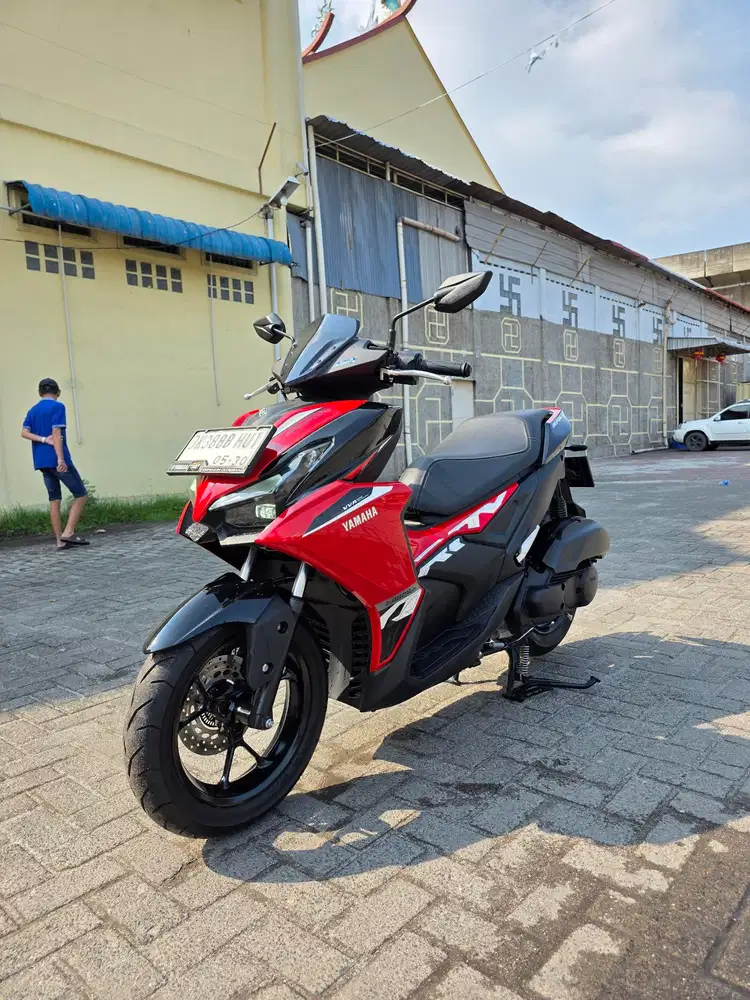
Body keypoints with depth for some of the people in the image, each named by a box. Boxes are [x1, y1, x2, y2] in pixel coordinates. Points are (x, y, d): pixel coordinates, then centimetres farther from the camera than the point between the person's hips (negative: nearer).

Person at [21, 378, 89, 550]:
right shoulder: (57, 407, -4)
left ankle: (60, 540, 6)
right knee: (80, 494, 1)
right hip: (57, 460, -7)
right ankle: (68, 533, -10)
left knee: (54, 499, 9)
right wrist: (61, 458, -20)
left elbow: (24, 432, 2)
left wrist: (44, 440, -7)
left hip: (42, 462, 7)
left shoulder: (32, 410, 16)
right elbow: (56, 432, -15)